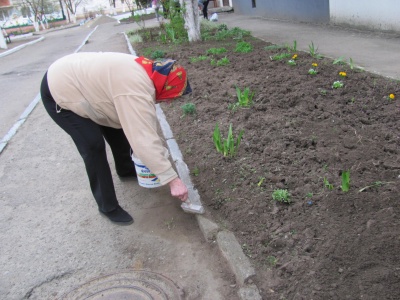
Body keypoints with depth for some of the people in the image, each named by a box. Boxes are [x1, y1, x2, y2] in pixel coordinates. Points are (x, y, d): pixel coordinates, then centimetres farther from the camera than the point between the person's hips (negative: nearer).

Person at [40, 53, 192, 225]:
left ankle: (125, 170, 39)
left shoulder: (143, 72, -3)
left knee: (119, 126, 14)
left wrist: (160, 154, 9)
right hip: (59, 91, -9)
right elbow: (144, 140, -38)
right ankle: (107, 207, -1)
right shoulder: (136, 92, -34)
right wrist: (172, 179, -33)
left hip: (75, 78, 9)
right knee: (94, 145, -16)